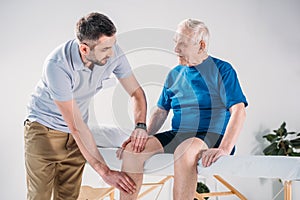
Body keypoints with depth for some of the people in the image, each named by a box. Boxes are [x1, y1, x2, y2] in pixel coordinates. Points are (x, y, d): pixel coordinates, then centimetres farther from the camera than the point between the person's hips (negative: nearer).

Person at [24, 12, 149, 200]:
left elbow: (136, 91, -2)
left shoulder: (113, 53, -18)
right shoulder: (57, 65, -32)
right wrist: (105, 171, -30)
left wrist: (140, 125, -22)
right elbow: (76, 126, -30)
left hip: (75, 135, 4)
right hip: (44, 129, -4)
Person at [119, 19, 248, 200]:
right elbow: (161, 111, 21)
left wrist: (224, 149, -25)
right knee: (132, 149, -17)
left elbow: (239, 112, -12)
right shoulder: (175, 74, 16)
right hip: (177, 136, 6)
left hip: (211, 137, -6)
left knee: (185, 151, -39)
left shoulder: (222, 70, -2)